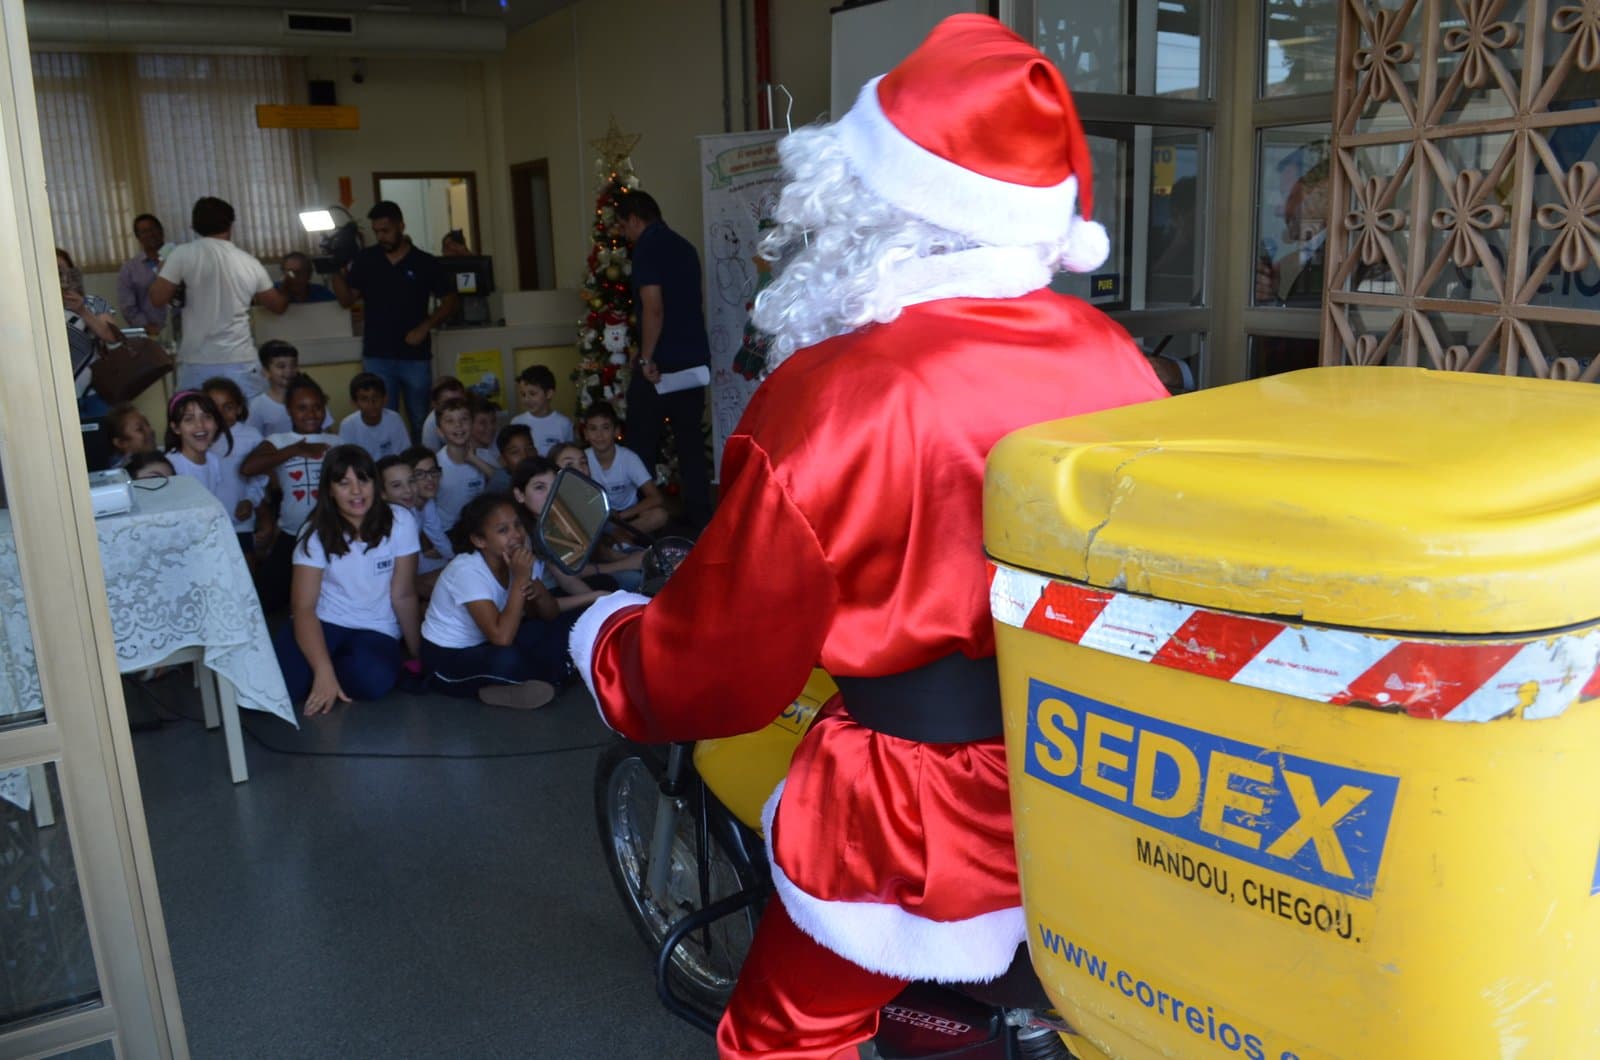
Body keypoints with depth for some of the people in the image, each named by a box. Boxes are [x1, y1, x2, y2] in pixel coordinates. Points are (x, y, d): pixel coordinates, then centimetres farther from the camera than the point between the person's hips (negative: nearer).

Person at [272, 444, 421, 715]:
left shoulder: (399, 522, -9)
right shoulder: (316, 532, -6)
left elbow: (403, 595, -4)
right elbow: (303, 607, -15)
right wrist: (324, 672, -28)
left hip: (377, 630, 0)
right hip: (323, 622, 1)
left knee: (373, 679, -34)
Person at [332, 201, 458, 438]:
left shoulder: (425, 262, 0)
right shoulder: (365, 260, 6)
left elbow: (449, 301, 2)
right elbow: (346, 300, 8)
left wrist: (425, 327, -10)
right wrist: (337, 271, -8)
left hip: (415, 356, -1)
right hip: (376, 357, 2)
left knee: (421, 421, 6)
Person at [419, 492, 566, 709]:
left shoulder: (519, 560, -8)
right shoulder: (467, 570, -28)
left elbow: (551, 616, -2)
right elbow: (502, 638, -36)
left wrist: (537, 591, -24)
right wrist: (520, 579, -34)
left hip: (485, 645, 7)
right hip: (447, 659, -7)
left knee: (561, 632, -11)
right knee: (506, 660, -37)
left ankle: (504, 688, -13)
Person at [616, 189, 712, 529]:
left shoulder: (648, 247, -10)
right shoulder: (684, 246, 14)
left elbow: (653, 308, -19)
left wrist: (645, 358, -14)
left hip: (662, 361, -7)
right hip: (694, 358, 8)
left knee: (642, 443, 2)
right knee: (690, 439, 11)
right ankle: (698, 514, 14)